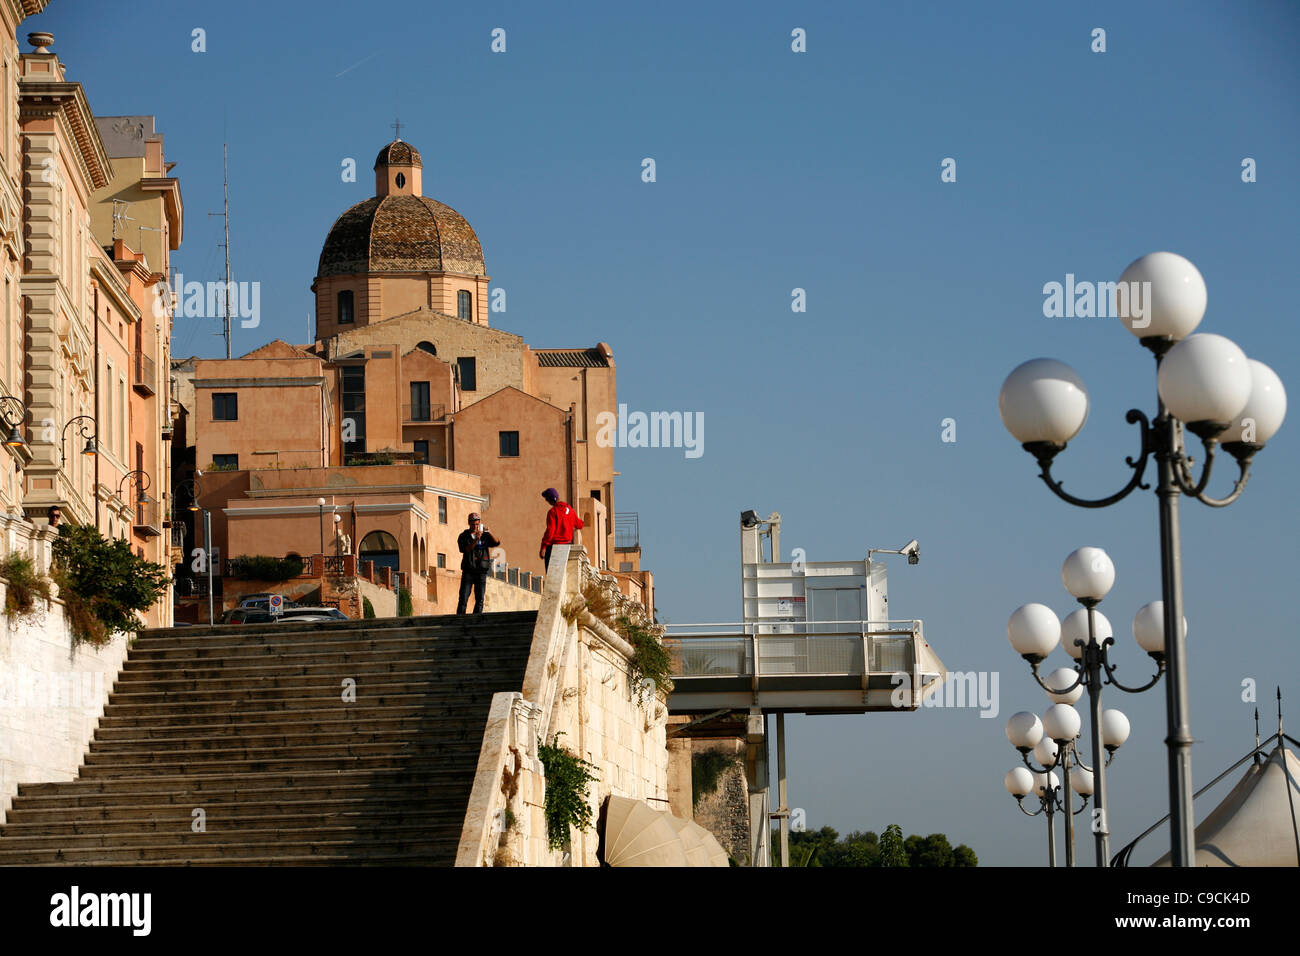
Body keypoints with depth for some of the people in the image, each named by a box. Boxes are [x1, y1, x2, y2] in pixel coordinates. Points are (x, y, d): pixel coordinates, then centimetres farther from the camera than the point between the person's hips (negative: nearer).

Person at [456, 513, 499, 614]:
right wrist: (476, 540, -27)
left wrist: (489, 533, -19)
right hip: (468, 571, -2)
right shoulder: (463, 536, 4)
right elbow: (466, 550, -12)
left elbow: (497, 543, -4)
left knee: (480, 600, -1)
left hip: (481, 571, 2)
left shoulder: (484, 536, 9)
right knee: (463, 598, -7)